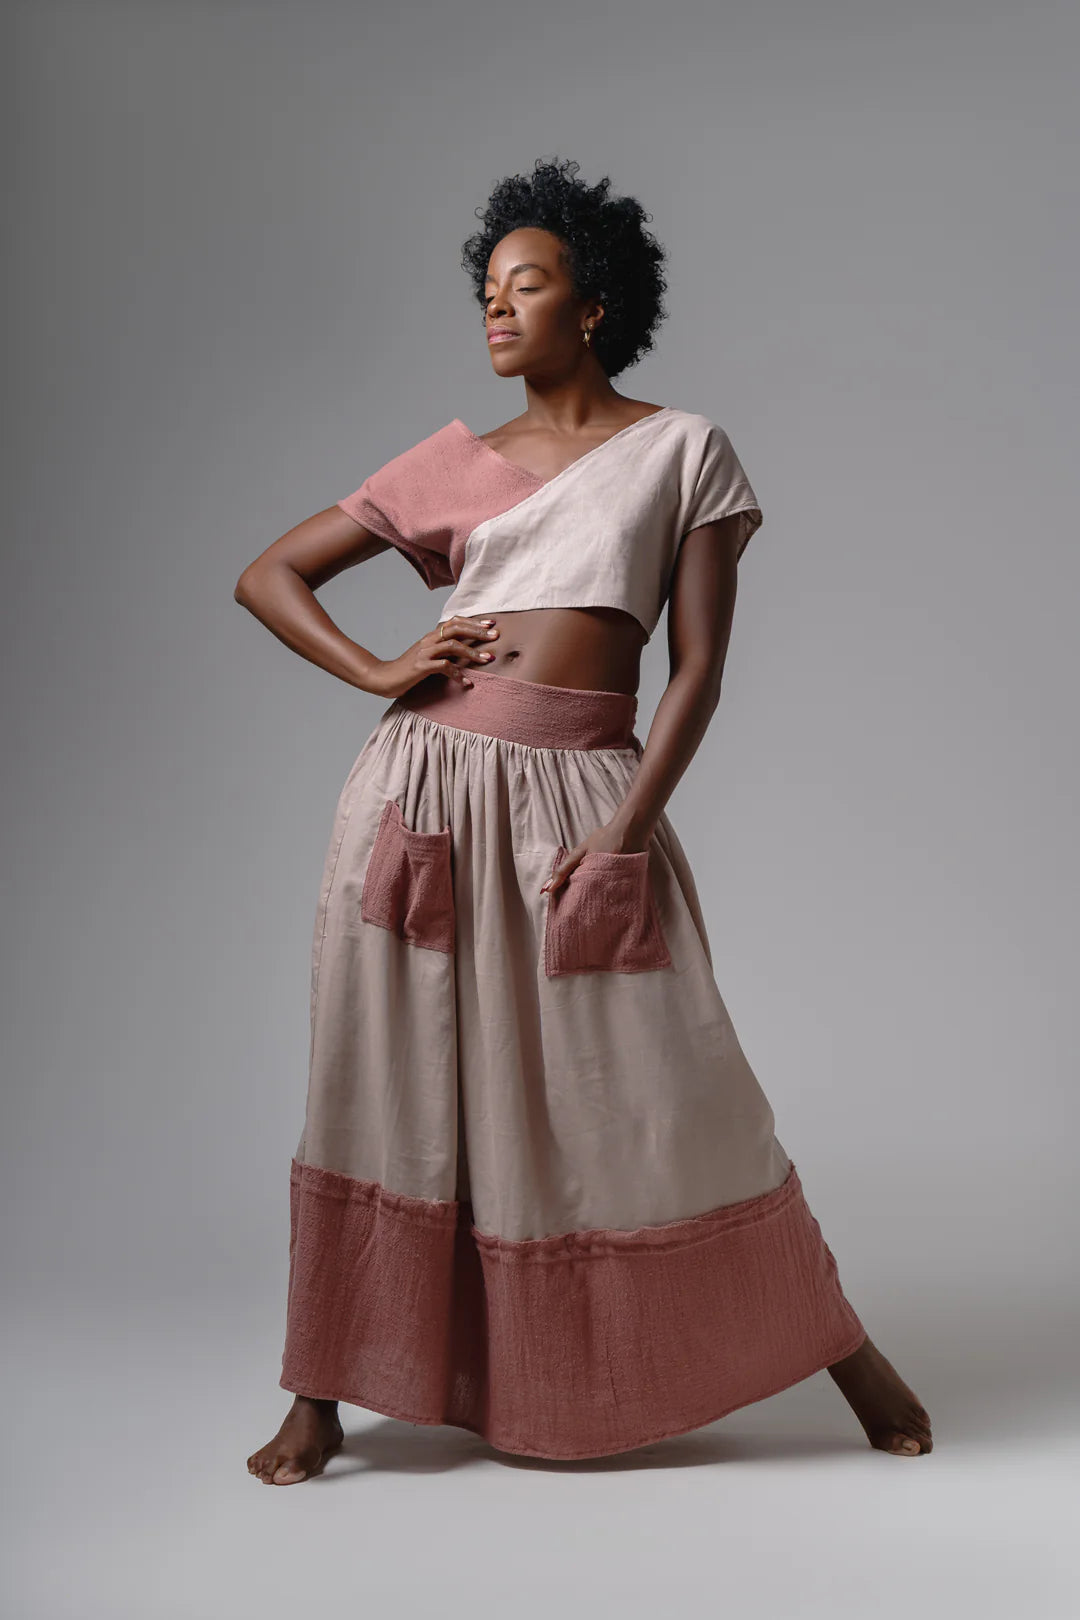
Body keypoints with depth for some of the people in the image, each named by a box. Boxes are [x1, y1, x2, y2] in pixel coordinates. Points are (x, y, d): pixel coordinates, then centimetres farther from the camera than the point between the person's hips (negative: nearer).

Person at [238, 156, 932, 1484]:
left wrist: (626, 829, -11)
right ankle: (322, 1396, 18)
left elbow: (697, 667, 0)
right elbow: (266, 576, 16)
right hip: (430, 780, 3)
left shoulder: (684, 449, 6)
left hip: (587, 795, -2)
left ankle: (840, 1341, 21)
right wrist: (379, 673, 0)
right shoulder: (454, 464, 12)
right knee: (384, 1082, 4)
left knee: (669, 1097, 1)